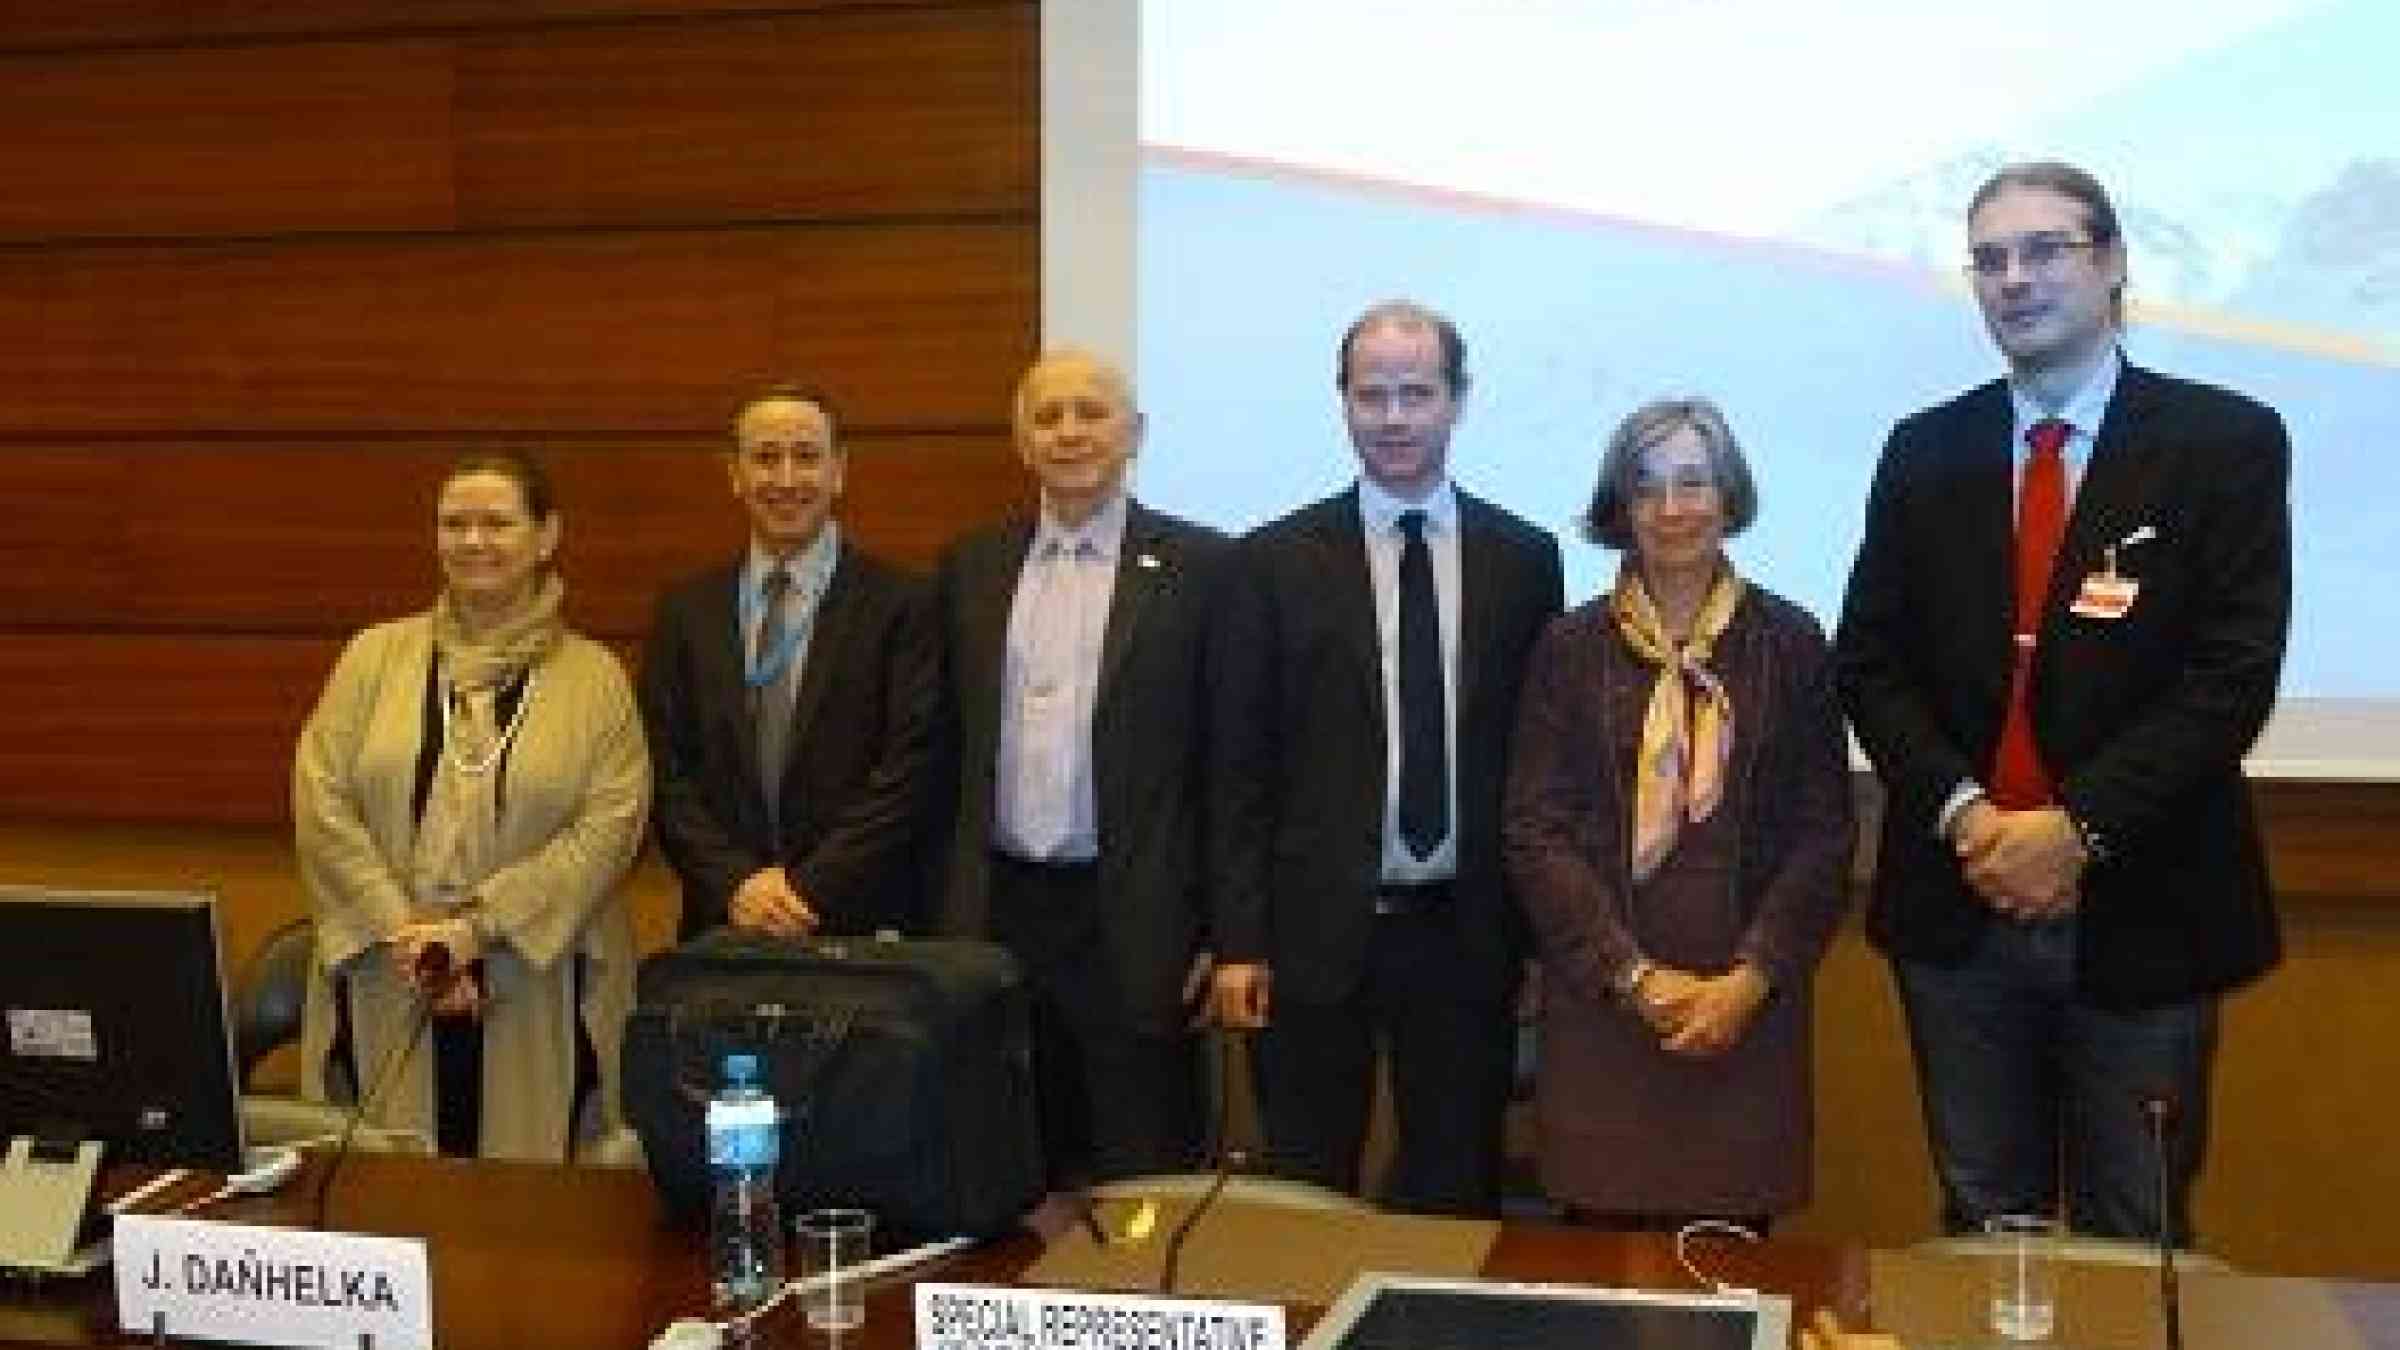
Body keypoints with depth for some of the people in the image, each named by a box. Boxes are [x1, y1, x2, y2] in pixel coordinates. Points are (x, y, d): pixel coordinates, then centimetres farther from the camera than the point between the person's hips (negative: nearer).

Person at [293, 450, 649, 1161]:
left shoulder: (594, 678, 4)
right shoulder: (375, 657, 9)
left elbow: (611, 822, -7)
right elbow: (320, 801, 1)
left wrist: (482, 922, -15)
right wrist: (400, 930, -10)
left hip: (535, 1003, -1)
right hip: (387, 995, 2)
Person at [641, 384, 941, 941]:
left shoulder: (902, 605, -4)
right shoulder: (685, 612, 7)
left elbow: (906, 774, -9)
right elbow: (668, 775, 3)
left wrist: (809, 889, -15)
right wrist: (735, 883, -10)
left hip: (865, 929, -2)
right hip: (721, 928, 2)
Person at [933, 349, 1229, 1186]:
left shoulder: (1198, 566, -2)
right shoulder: (969, 569, 10)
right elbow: (950, 748, 13)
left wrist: (1225, 927, -6)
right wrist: (944, 912, 10)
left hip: (1134, 921, -3)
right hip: (997, 913, 4)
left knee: (1142, 1177, 4)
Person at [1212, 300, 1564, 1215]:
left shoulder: (1525, 558, 5)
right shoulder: (1278, 560, 0)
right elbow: (1240, 762, -1)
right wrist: (1239, 939, -5)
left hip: (1468, 932, 1)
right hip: (1318, 929, -1)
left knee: (1455, 1195, 12)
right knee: (1303, 1198, 8)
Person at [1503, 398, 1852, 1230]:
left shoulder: (1789, 643, 5)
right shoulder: (1571, 647, 4)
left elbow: (1823, 833, 3)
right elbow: (1535, 831, 0)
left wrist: (1751, 979, -8)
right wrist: (1635, 975, -9)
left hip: (1746, 1004, 0)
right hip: (1599, 1003, 0)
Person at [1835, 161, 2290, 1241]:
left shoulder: (2226, 441, -4)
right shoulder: (1925, 452, 6)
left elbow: (2233, 672, -11)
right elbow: (1869, 661, 3)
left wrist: (2080, 826, -18)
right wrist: (1964, 814, -11)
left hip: (2142, 911, -2)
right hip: (1958, 906, 2)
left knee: (2132, 1243, 11)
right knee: (1983, 1226, 14)